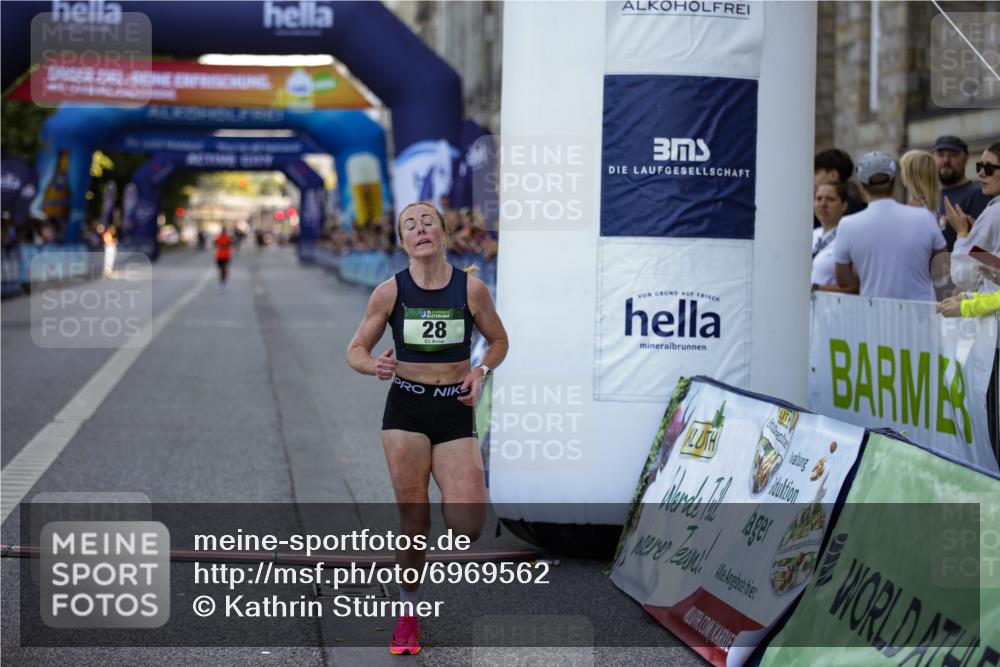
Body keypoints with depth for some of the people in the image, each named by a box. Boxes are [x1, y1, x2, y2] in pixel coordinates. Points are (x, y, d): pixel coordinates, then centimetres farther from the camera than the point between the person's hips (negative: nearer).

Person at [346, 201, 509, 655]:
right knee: (413, 522, 0)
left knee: (467, 527, -11)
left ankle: (455, 496, 26)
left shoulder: (471, 289, -3)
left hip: (456, 411, 0)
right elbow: (356, 350, 3)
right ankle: (408, 615, 18)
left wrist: (482, 371, -7)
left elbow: (499, 340, 12)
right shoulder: (390, 292, -3)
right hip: (406, 409, 0)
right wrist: (374, 366, -19)